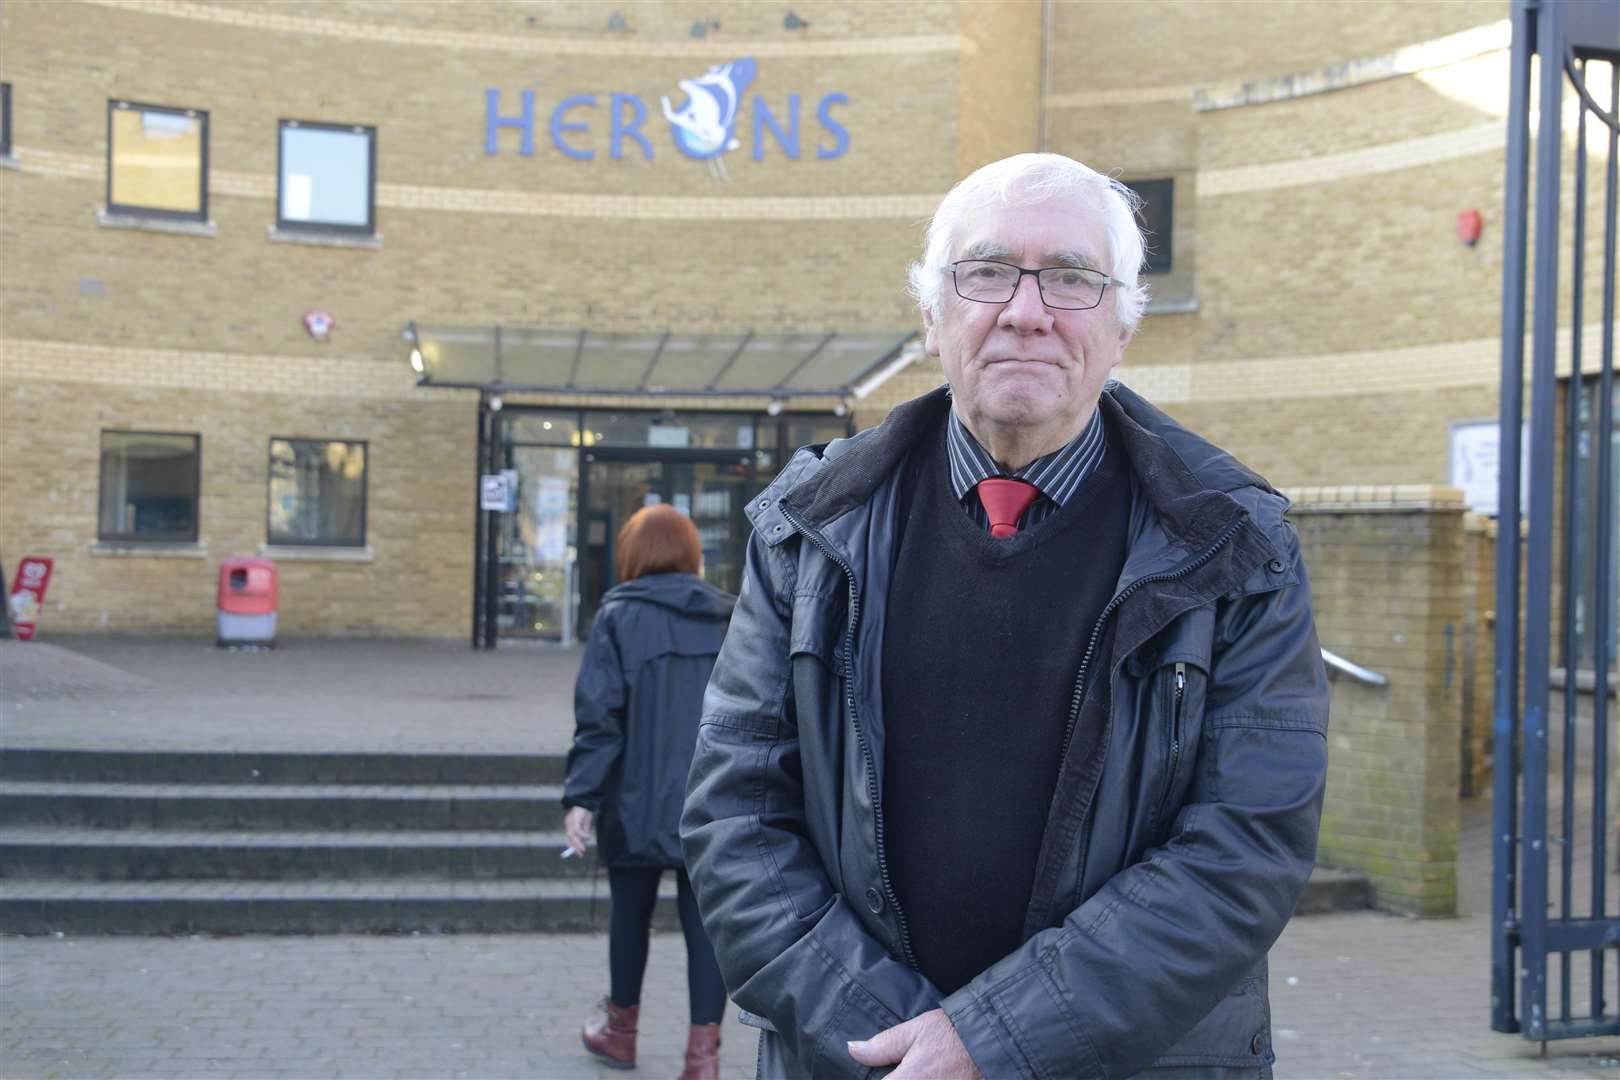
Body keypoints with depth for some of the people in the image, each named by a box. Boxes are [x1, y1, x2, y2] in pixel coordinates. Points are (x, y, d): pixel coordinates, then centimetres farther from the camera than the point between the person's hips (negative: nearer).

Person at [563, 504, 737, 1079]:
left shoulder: (619, 615, -4)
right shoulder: (731, 617, 7)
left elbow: (599, 714, -11)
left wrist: (582, 795, -10)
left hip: (641, 800, -2)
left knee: (631, 910, 15)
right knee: (706, 919, 5)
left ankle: (621, 1030, 32)